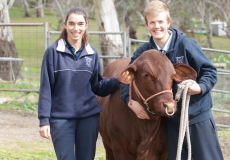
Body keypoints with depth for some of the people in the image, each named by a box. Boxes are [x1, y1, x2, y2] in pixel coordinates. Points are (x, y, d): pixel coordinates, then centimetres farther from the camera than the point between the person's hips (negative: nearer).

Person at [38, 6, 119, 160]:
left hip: (89, 117, 3)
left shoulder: (92, 53, 4)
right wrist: (44, 120, -10)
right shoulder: (53, 51, -6)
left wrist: (117, 81, -9)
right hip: (61, 118, -3)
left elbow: (96, 86, 9)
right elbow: (46, 88, -6)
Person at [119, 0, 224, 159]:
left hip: (198, 116, -3)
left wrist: (201, 88, -25)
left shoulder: (186, 45, -12)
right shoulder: (144, 51, -3)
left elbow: (210, 71, -5)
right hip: (172, 120, 3)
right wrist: (130, 100, -16)